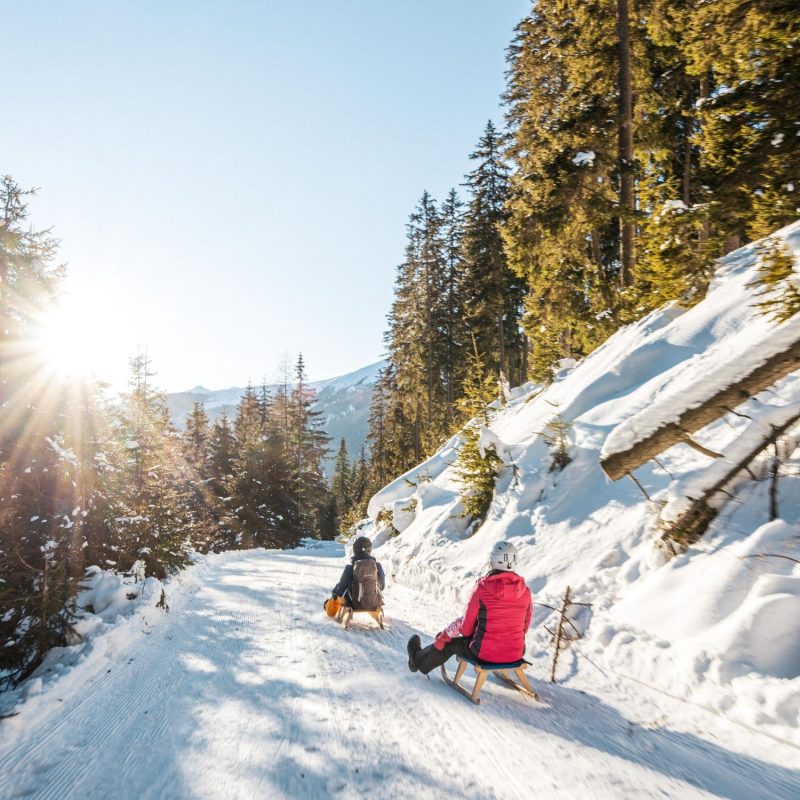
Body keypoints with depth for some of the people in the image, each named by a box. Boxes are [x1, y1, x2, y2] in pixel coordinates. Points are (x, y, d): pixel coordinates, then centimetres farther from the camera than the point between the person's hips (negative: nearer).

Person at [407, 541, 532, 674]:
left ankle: (419, 661, 45)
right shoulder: (525, 591, -7)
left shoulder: (482, 588, -16)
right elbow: (525, 627, 7)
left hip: (484, 653, -4)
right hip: (516, 654, 4)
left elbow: (466, 629, -7)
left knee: (452, 644, 24)